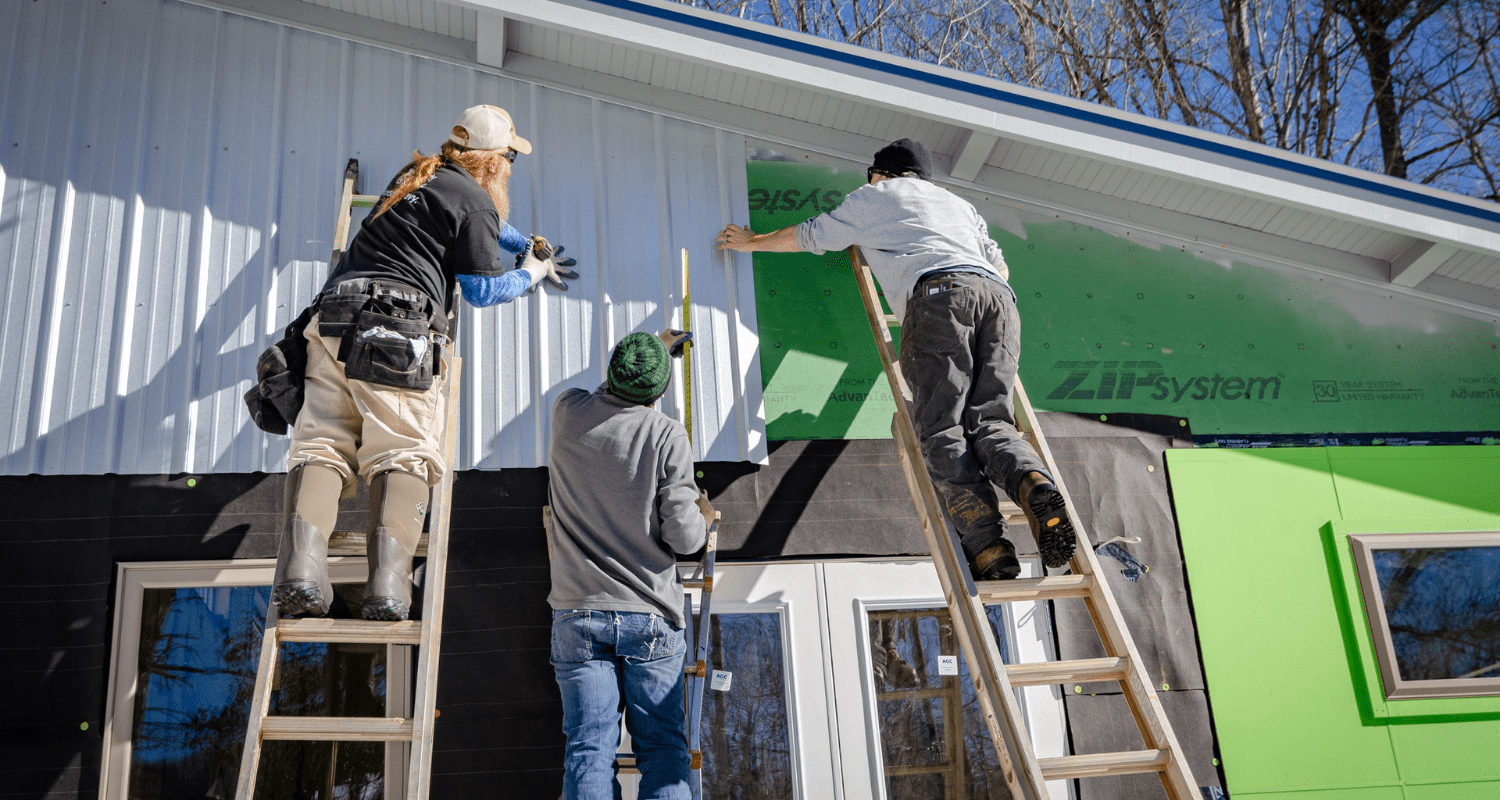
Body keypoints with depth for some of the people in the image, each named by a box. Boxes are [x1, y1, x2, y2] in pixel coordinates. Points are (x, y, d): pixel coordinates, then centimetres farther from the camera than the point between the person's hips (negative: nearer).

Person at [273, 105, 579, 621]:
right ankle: (387, 584, -21)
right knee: (404, 453, -9)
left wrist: (528, 245, 49)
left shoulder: (417, 175, 29)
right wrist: (532, 272, 21)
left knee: (322, 444, -2)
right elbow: (483, 290, 6)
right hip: (396, 327, -7)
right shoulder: (475, 200, 3)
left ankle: (301, 565, -19)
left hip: (335, 314, 7)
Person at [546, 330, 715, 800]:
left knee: (588, 748, 1)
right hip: (650, 617, -2)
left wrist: (657, 348, 38)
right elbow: (683, 536, -12)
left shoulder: (568, 414, 0)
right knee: (663, 746, 5)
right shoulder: (667, 435, -10)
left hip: (579, 614, 2)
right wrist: (705, 515, 11)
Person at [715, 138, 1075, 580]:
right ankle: (1034, 482, -35)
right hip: (999, 296, 5)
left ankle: (988, 546, -32)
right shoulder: (959, 203, 40)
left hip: (939, 291, -5)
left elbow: (808, 236, 40)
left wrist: (752, 241, 56)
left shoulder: (872, 197, 29)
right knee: (989, 421, -2)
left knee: (941, 430, -12)